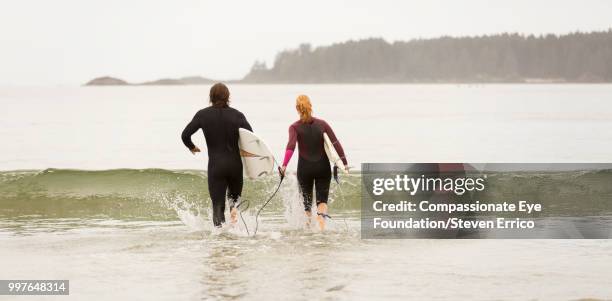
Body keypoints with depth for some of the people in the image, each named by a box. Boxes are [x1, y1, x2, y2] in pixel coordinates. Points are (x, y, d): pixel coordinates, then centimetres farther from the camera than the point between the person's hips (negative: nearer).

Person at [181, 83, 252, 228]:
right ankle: (234, 206, -8)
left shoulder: (203, 115, -2)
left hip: (215, 165, -1)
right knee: (235, 194, 24)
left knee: (218, 205, 3)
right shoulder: (237, 115, -1)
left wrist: (192, 147, 15)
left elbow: (185, 135, -5)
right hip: (235, 164, 1)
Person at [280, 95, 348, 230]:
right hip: (323, 167, 1)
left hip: (304, 168, 0)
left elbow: (291, 146, -21)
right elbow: (335, 143, -5)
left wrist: (284, 165, -28)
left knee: (307, 199, 16)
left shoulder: (295, 127, -5)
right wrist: (344, 162, -3)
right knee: (322, 199, 1)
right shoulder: (322, 124, 0)